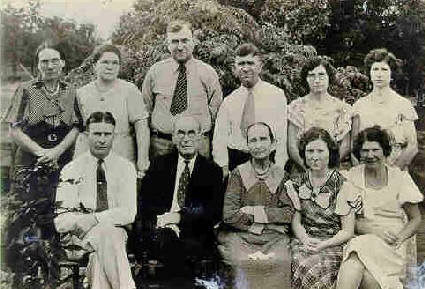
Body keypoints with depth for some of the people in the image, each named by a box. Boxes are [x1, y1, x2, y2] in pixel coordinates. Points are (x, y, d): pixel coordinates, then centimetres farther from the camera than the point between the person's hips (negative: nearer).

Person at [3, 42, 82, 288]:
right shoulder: (26, 91, 4)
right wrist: (40, 151, -12)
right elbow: (14, 130, -1)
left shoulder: (71, 93, 10)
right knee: (24, 219, -7)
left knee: (57, 221, 2)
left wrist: (56, 151, -12)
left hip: (62, 166, 2)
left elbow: (76, 128, 4)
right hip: (29, 167, -2)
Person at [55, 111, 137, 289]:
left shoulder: (125, 168, 7)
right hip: (77, 235, -1)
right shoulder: (71, 170, 6)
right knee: (106, 234, -33)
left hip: (115, 231, 1)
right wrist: (81, 221, -23)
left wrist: (95, 219, -21)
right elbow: (60, 220, -2)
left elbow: (129, 212, -5)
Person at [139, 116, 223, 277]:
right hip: (160, 231, 1)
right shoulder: (159, 165, 16)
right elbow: (144, 204, 8)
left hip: (195, 237, 0)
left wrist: (180, 217, -14)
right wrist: (160, 218, -15)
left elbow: (214, 212, 0)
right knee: (165, 239, -34)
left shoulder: (212, 171, 12)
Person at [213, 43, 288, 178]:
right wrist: (224, 169, -3)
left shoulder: (276, 95, 0)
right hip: (234, 161, 2)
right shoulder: (229, 101, 9)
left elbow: (282, 137, -4)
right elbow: (219, 140, 9)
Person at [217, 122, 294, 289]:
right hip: (241, 235, -1)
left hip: (274, 237, 1)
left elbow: (289, 213, 1)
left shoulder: (281, 175, 9)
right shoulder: (238, 174, 5)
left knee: (281, 262, -26)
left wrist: (257, 211, -8)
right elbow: (229, 215, -4)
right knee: (245, 263, -29)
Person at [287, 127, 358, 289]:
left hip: (333, 245, -2)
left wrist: (323, 244, -16)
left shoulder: (343, 186, -1)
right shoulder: (297, 184, 11)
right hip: (304, 241, 3)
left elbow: (348, 231, -1)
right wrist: (306, 240, -12)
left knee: (311, 269, -31)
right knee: (296, 264, -30)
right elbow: (295, 221, 9)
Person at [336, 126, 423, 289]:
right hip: (360, 238, 1)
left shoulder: (400, 177, 7)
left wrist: (399, 237, -8)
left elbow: (416, 219, 11)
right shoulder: (353, 176, 7)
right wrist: (375, 230, -13)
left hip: (392, 245, -1)